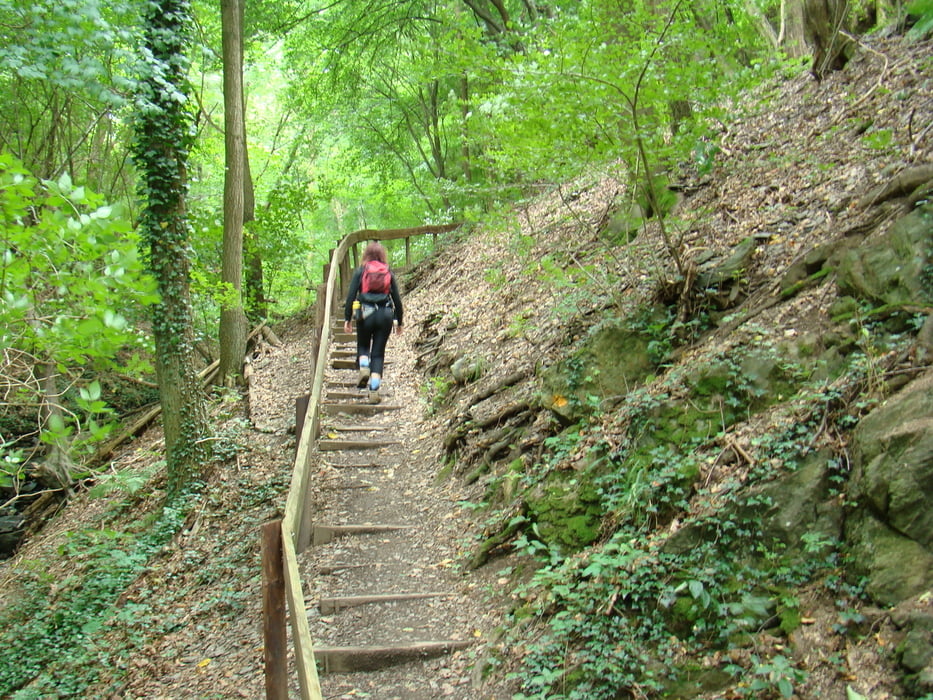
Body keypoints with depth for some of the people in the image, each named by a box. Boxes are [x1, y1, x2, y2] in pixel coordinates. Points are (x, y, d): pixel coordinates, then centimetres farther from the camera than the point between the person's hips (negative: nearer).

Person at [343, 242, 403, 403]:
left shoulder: (360, 271, 4)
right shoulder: (389, 273, 9)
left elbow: (351, 296, -2)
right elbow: (397, 300, 8)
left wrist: (347, 319, 3)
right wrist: (399, 322, 18)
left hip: (365, 314, -1)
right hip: (385, 315, 1)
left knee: (363, 346, 23)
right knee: (378, 353, 7)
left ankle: (364, 367, -7)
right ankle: (374, 390, -2)